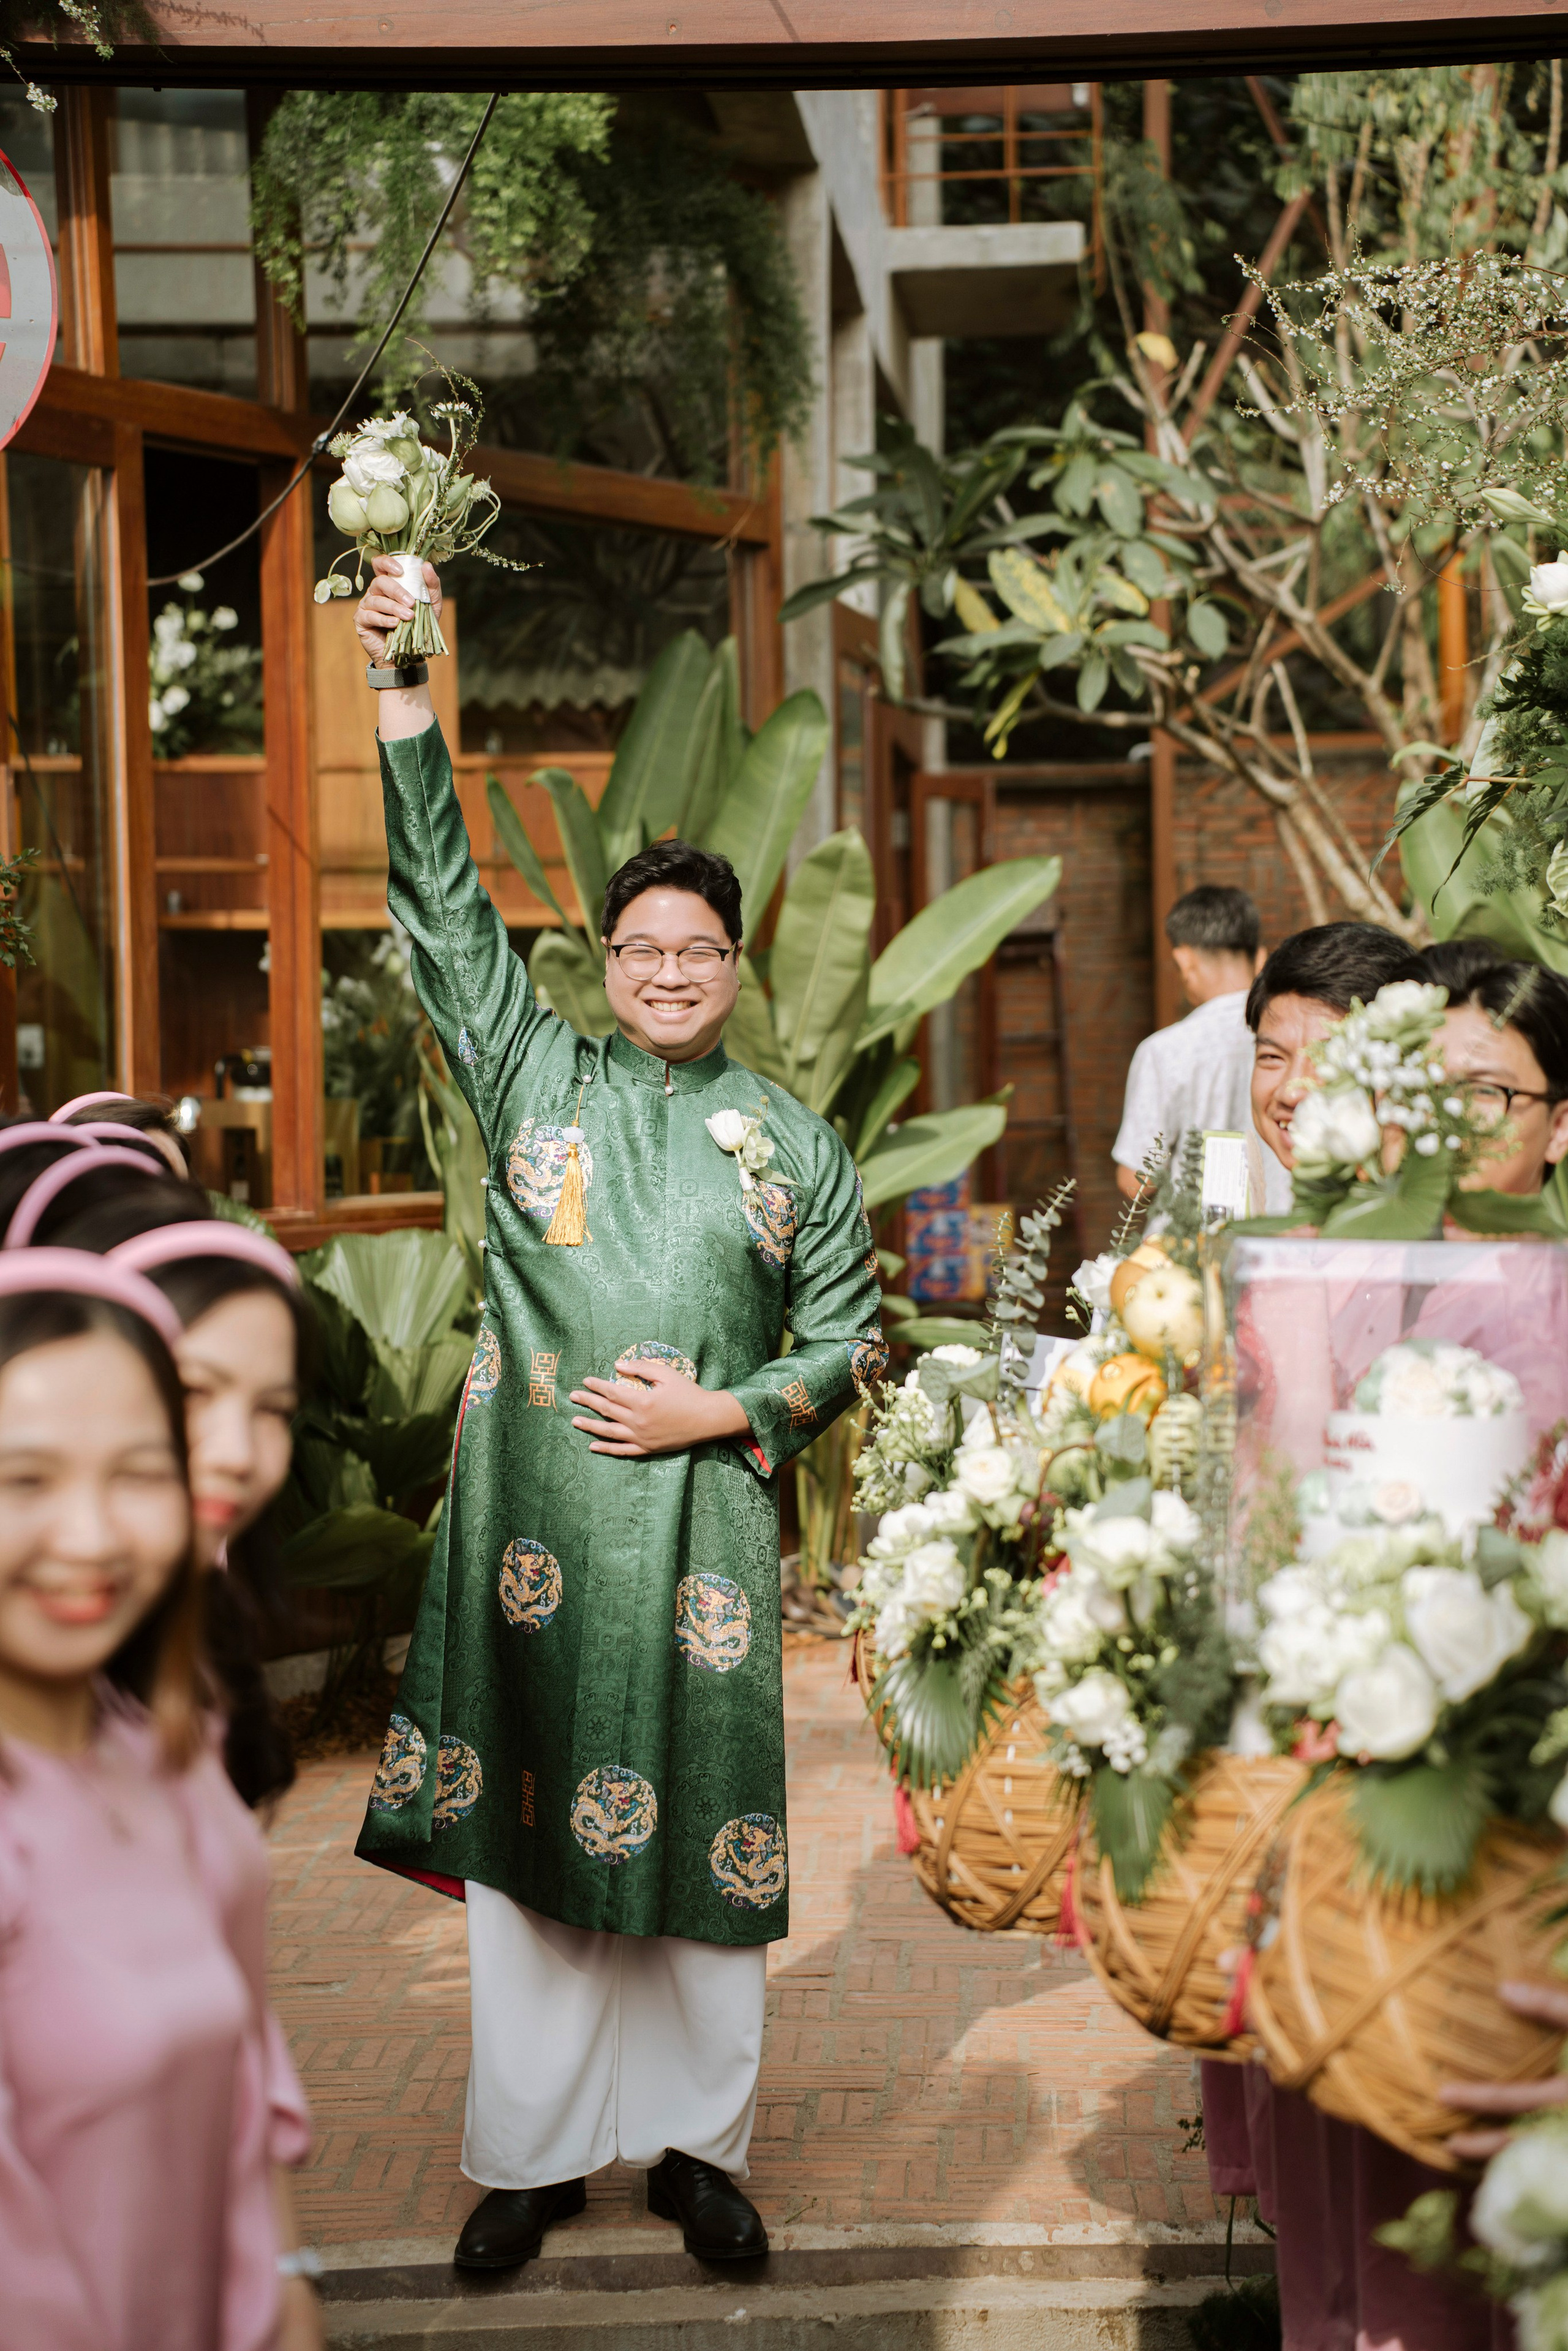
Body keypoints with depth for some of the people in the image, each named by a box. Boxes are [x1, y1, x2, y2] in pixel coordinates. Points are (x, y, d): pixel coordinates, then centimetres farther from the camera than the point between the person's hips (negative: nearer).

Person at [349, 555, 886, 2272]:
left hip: (702, 1517, 0)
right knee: (523, 1817, 4)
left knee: (701, 1822, 3)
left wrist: (715, 1411, -6)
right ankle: (530, 2151, 17)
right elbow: (442, 896, 1)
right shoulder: (535, 1077, 7)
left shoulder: (793, 1141, 9)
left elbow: (850, 1339, 9)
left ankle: (696, 2147, 19)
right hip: (535, 1508, 0)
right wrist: (400, 682, -5)